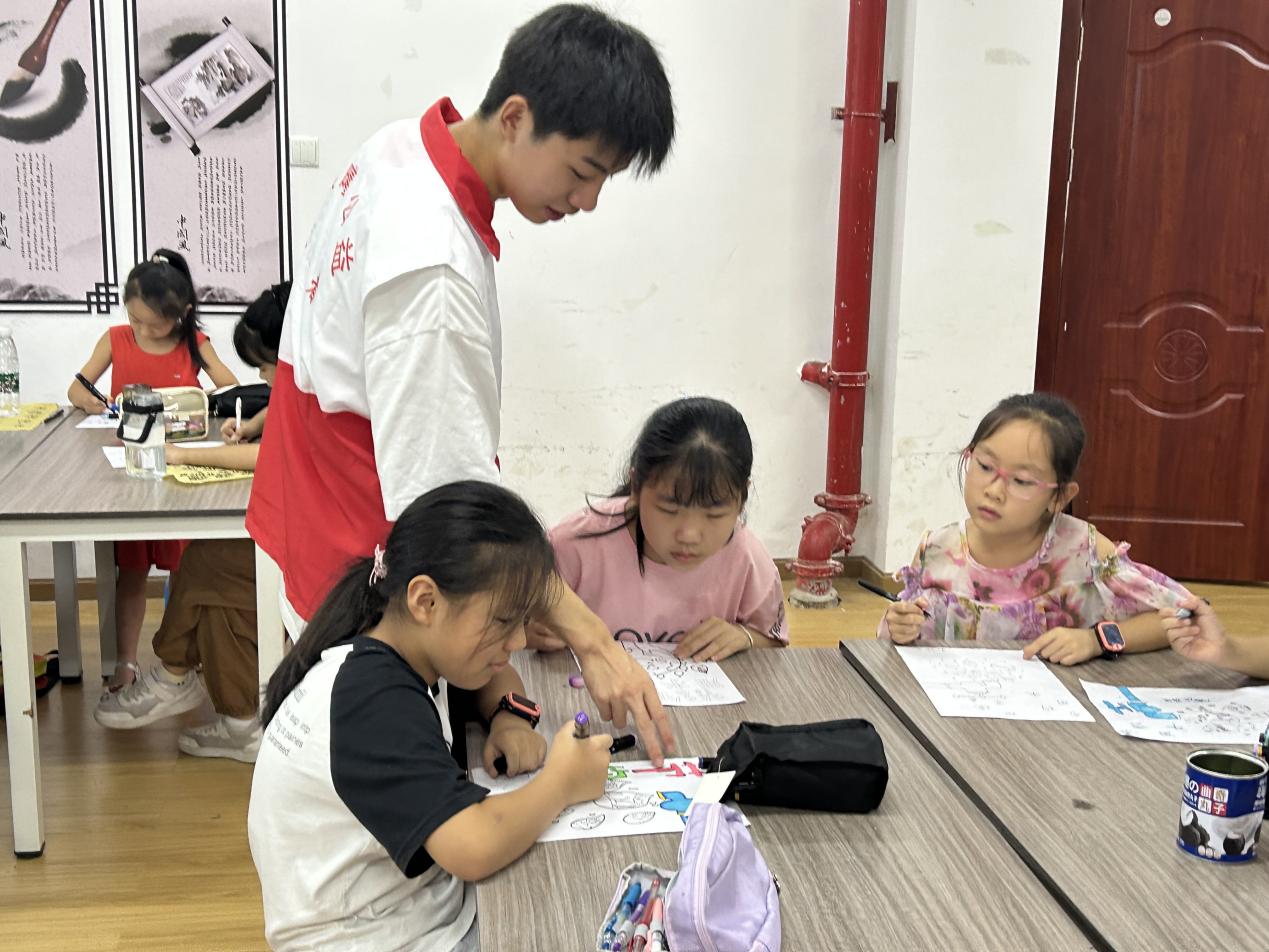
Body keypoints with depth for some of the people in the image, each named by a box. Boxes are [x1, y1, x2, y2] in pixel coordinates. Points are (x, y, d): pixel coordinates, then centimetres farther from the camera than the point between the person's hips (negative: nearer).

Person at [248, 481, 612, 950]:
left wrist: (512, 717, -2)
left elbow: (495, 676, 20)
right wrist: (563, 782, -20)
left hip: (427, 907, 8)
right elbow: (475, 848, -37)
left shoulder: (392, 653, -1)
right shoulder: (377, 705, -27)